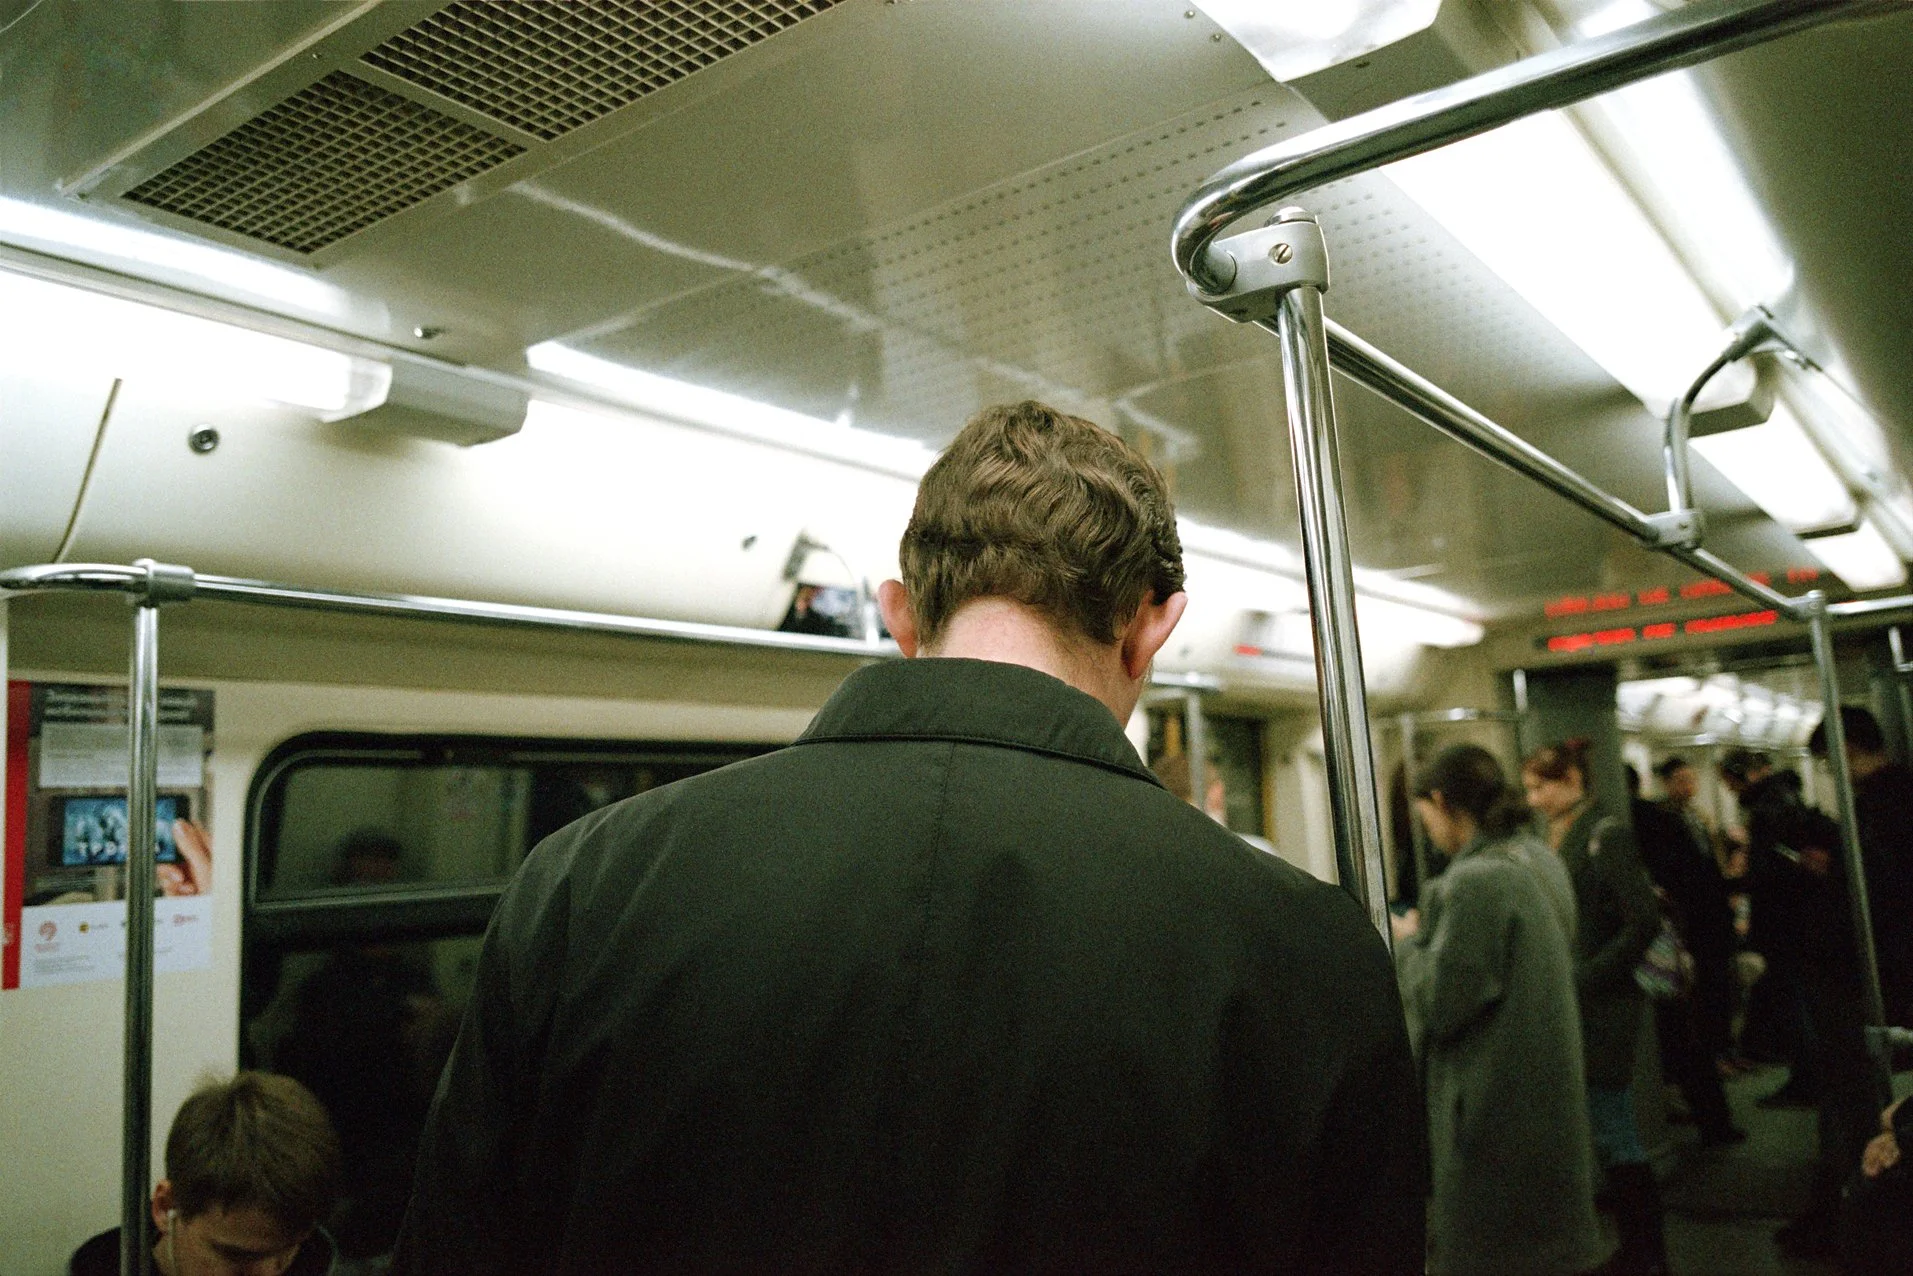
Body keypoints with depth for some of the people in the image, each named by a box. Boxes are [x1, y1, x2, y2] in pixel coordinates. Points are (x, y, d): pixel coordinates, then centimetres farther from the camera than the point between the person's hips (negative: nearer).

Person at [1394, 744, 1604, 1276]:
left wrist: (1408, 942, -5)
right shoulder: (1539, 860, 7)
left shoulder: (1474, 882, -23)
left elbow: (1440, 1003, -20)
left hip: (1492, 1111, -9)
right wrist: (1430, 935, 13)